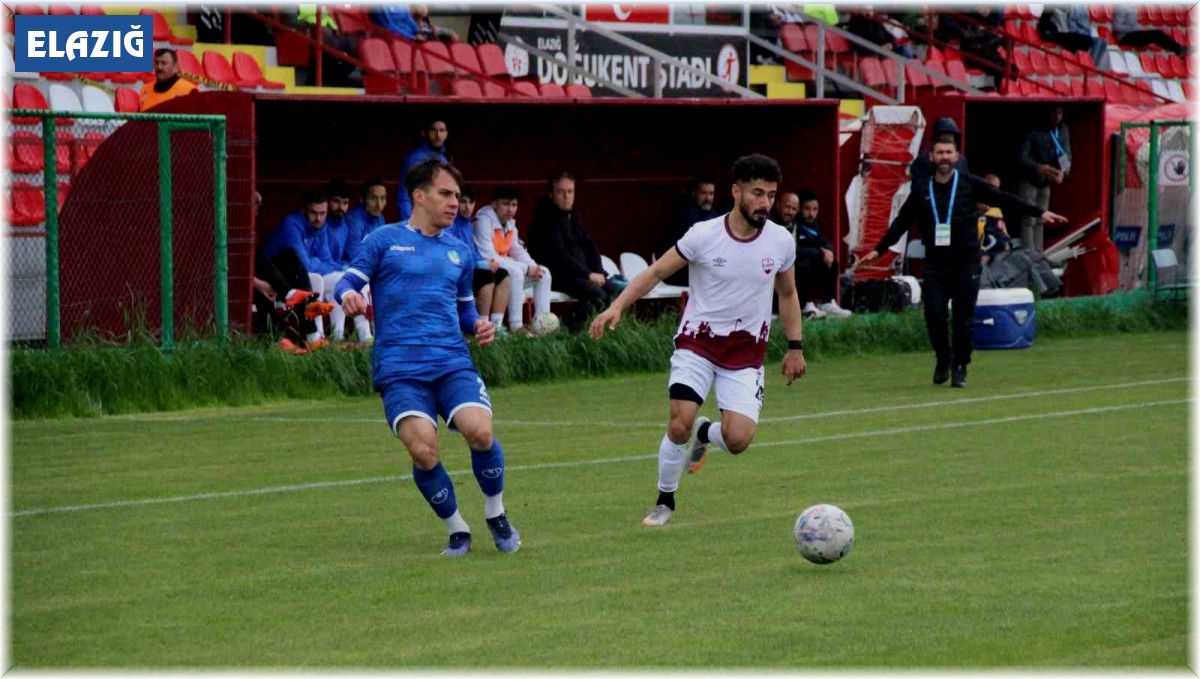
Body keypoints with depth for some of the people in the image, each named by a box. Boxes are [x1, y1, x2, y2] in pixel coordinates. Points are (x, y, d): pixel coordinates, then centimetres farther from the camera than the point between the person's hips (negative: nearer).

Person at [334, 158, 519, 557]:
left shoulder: (459, 251, 20)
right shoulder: (385, 240, 7)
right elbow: (349, 281, 2)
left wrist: (478, 326, 8)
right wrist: (348, 295, -22)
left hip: (453, 363, 3)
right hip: (400, 369, -3)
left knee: (480, 431, -22)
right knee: (423, 451, -22)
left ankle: (496, 515, 3)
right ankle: (456, 530, 2)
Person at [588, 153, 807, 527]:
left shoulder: (781, 241, -4)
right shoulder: (703, 236, -12)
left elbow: (787, 294, 13)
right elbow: (657, 271, -4)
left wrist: (795, 347, 12)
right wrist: (617, 307, -15)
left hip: (747, 351, 2)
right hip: (698, 340, -2)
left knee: (738, 440, -15)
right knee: (680, 424, -18)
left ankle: (706, 433, 24)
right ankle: (664, 502, 7)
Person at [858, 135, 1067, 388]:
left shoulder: (970, 185, 1)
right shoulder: (922, 191, 7)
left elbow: (1003, 200, -2)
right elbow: (902, 222, 12)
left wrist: (1040, 212, -8)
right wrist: (879, 250, 9)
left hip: (966, 264, -1)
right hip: (935, 265, 1)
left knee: (964, 320, -1)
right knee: (934, 315, -8)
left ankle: (960, 367, 15)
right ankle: (943, 358, 17)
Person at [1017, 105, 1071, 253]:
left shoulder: (1063, 130, 0)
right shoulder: (1034, 131, -18)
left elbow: (1067, 155, -2)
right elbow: (1022, 156, -22)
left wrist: (1063, 172, -24)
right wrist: (1039, 168, -39)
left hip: (1046, 183, 6)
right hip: (1029, 181, -6)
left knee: (1040, 221, 8)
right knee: (1029, 221, -10)